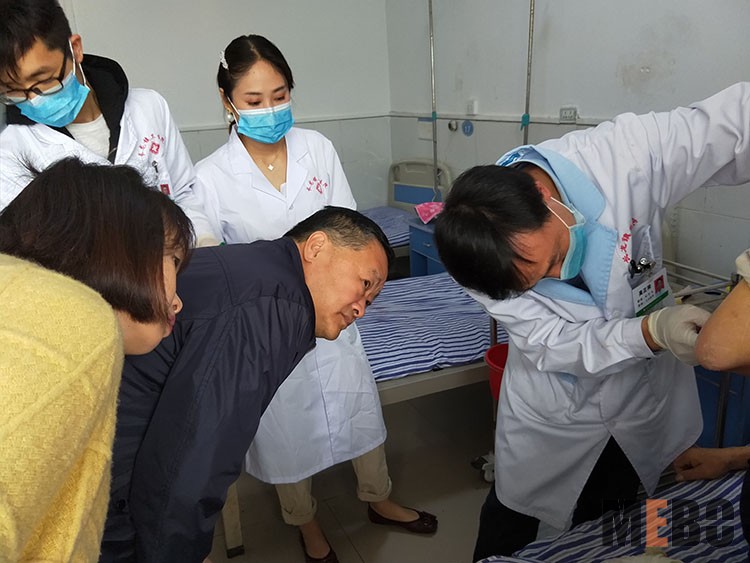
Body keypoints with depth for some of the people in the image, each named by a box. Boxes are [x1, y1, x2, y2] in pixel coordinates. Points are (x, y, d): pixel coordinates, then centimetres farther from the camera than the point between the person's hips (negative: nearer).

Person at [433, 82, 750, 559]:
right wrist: (652, 332, -41)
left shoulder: (624, 156, -32)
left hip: (644, 399, 2)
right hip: (552, 416, -1)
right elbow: (553, 346, -26)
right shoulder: (483, 261, -30)